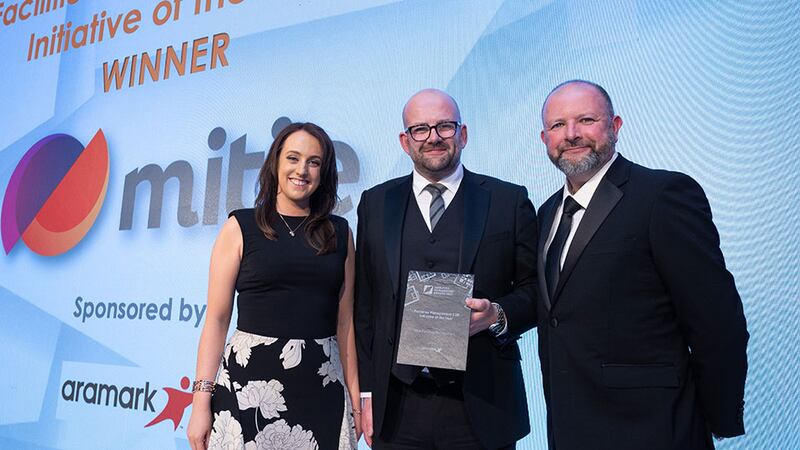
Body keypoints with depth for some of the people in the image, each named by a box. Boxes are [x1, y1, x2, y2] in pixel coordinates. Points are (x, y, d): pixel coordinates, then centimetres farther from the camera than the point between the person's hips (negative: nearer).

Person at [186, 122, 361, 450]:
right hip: (250, 382, -2)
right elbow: (217, 318, -2)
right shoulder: (241, 227, 0)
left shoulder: (339, 232, 7)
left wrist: (355, 392, 6)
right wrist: (202, 400, -7)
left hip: (321, 387, 2)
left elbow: (344, 321, 9)